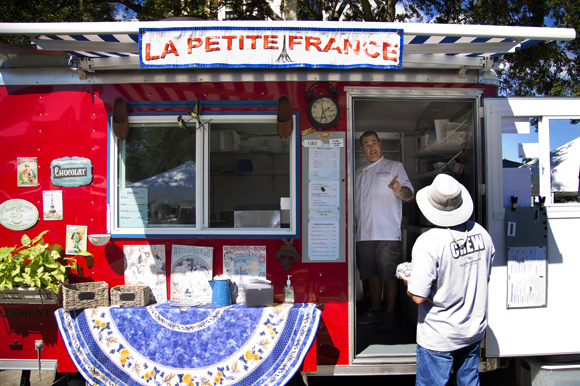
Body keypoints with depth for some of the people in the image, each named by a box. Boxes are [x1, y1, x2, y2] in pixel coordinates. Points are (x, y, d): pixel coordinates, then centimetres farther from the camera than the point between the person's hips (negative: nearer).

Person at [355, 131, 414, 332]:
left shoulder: (394, 167, 5)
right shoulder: (359, 173, 20)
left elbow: (409, 194, -6)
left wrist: (400, 189, -28)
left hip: (387, 233, -5)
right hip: (364, 233, 5)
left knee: (389, 275, -3)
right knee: (371, 274, 11)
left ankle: (390, 315, 6)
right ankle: (375, 311, 22)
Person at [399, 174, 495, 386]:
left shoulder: (428, 243, -25)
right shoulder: (481, 233, -4)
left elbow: (418, 296, -23)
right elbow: (485, 278, 11)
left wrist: (408, 282, -2)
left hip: (438, 338, -6)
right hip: (474, 330, 6)